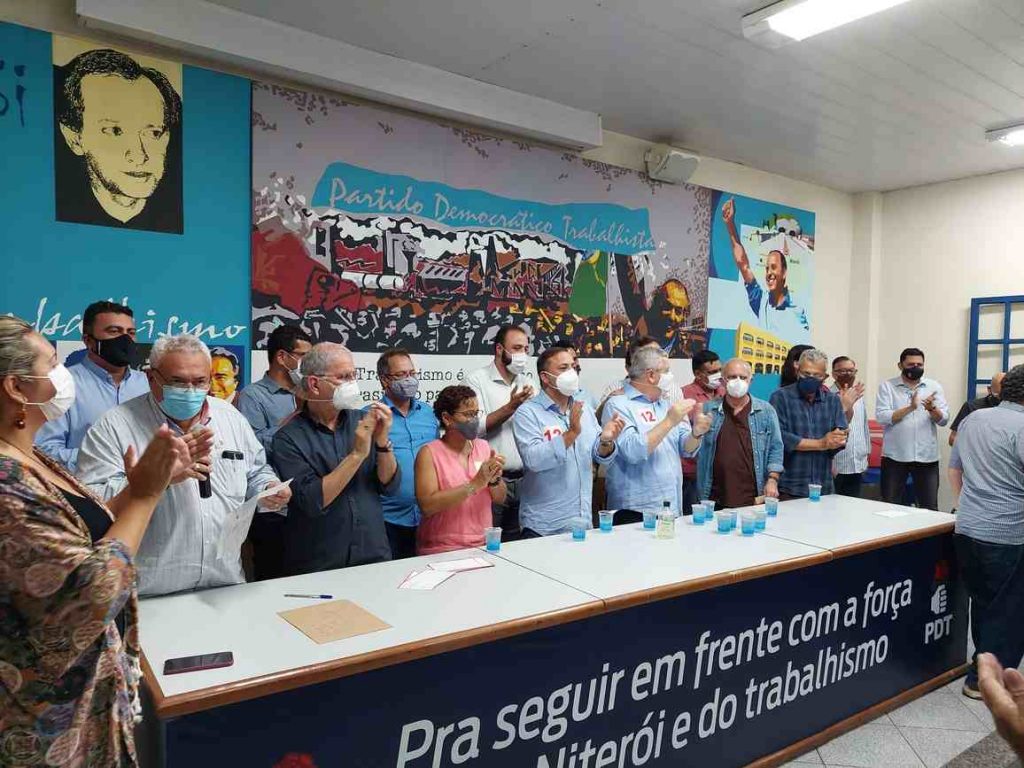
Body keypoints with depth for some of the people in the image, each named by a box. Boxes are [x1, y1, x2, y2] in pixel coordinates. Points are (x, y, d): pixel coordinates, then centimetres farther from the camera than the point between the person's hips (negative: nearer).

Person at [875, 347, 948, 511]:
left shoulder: (934, 387, 8)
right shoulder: (887, 386, 1)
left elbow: (943, 420, 0)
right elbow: (881, 417, -12)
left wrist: (932, 409, -20)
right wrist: (910, 408, -23)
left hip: (927, 456, 2)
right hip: (895, 456, -2)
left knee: (929, 508, 7)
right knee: (890, 507, 5)